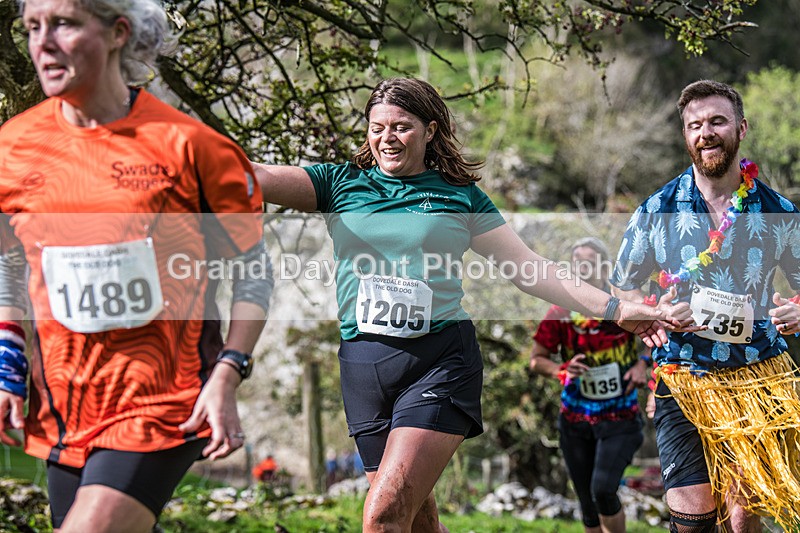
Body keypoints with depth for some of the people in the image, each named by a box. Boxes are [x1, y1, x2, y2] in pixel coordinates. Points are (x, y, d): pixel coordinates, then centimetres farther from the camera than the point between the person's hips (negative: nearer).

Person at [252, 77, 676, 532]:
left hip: (441, 361, -2)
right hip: (364, 363, 3)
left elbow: (529, 268, 9)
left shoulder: (461, 196, 8)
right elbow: (260, 178, -1)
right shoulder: (341, 184, 10)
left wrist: (615, 310, 4)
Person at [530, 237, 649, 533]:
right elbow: (536, 359, 4)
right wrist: (561, 371, -16)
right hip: (575, 420, 3)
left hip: (619, 419, -3)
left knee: (603, 490, -19)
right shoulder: (562, 312, -3)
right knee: (588, 504, 9)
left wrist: (643, 363, -8)